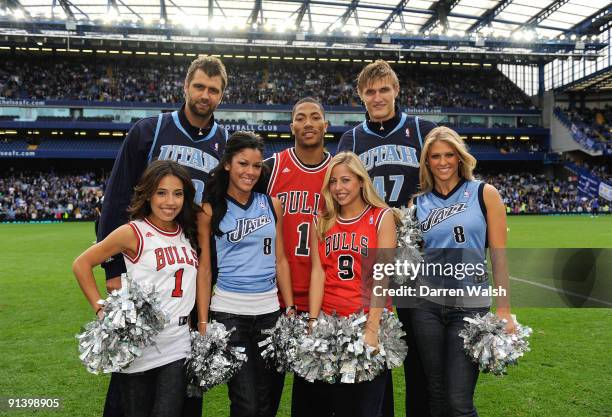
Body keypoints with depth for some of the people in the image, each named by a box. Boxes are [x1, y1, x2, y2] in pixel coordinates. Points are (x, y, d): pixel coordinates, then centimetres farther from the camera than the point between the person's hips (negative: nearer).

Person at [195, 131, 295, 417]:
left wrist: (290, 308, 5)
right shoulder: (210, 210, -3)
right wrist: (203, 323, -6)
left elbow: (280, 260, 10)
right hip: (228, 312, -3)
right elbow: (204, 269, -3)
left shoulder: (272, 205, 6)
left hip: (270, 310, 4)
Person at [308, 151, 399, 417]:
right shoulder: (321, 222, 9)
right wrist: (313, 321, -8)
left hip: (370, 319, -3)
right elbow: (318, 272, 1)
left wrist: (371, 328, -18)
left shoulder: (382, 217, -2)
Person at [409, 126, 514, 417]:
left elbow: (499, 255, -1)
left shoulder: (484, 194, 0)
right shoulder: (418, 203, 7)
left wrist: (504, 309, -5)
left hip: (470, 305, -2)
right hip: (427, 305, 3)